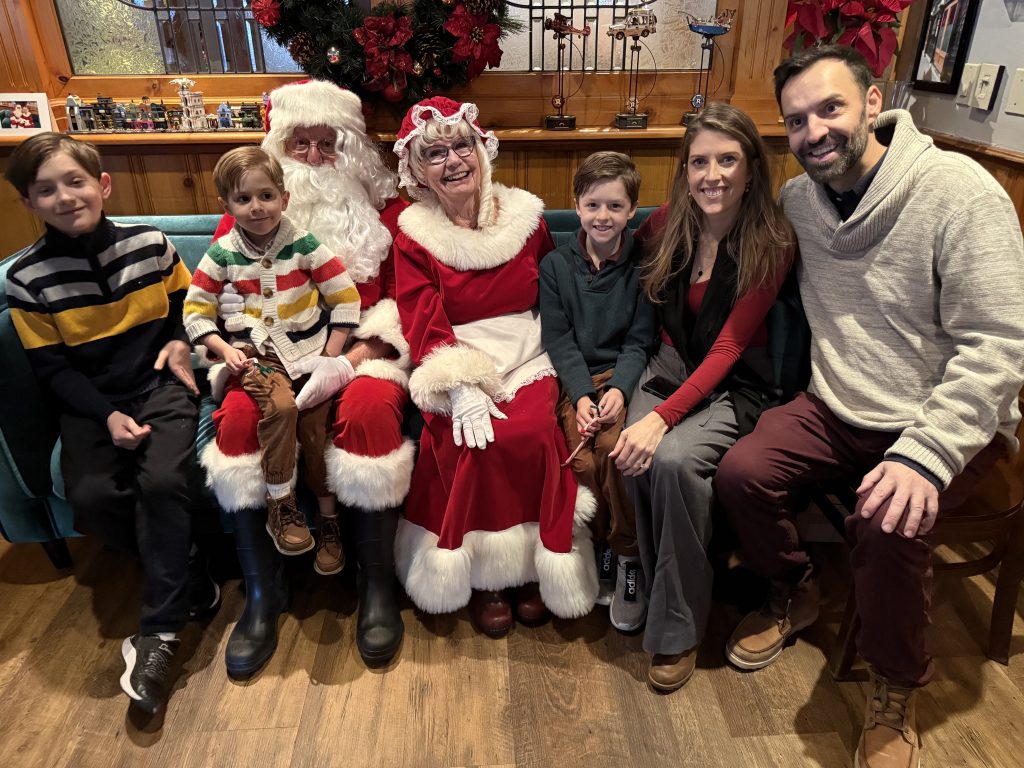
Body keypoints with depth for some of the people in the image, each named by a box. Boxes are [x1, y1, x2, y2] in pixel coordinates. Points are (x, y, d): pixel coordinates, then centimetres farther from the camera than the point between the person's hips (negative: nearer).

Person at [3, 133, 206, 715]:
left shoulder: (151, 245, -1)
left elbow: (190, 306, 15)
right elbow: (52, 368, 0)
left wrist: (181, 342, -6)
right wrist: (107, 415, -13)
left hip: (161, 385, -1)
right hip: (91, 401, 1)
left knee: (163, 481, -27)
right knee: (92, 499, -24)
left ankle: (159, 632, -15)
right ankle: (180, 566, 4)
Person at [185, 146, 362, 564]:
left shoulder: (303, 245, -1)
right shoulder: (222, 254, 2)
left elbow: (345, 298, 0)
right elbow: (195, 310, 6)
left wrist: (331, 353, -5)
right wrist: (224, 350, -9)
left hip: (309, 347, 0)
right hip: (256, 353, 0)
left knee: (317, 423, -15)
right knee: (280, 406, -29)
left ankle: (328, 516, 6)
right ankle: (280, 506, -12)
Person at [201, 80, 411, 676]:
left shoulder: (383, 208, 12)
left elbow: (403, 298, 4)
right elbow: (229, 295, 9)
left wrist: (365, 349, -13)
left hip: (365, 351, -1)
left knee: (370, 409, -35)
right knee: (239, 415, -30)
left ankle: (378, 586, -19)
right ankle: (263, 592, -14)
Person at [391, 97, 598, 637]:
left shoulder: (525, 215, 9)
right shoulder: (414, 237, 3)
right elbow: (425, 327, -6)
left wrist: (560, 365, -4)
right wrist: (461, 389, -22)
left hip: (527, 360, 2)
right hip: (455, 368, -1)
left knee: (529, 434, -27)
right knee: (472, 443, -28)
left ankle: (532, 568, -3)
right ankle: (481, 577, -4)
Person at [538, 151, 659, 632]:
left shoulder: (641, 266, 5)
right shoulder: (555, 266, 7)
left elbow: (640, 341, 1)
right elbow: (558, 340, 0)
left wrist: (618, 389, -17)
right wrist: (581, 396, -14)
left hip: (624, 375, -1)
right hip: (573, 379, 1)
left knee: (615, 445, -29)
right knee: (582, 460, -24)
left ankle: (628, 555, -7)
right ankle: (605, 546, 5)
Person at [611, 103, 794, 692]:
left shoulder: (772, 243, -11)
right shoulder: (668, 224, 1)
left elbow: (728, 347, -16)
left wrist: (662, 416, -28)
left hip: (736, 384, -3)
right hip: (670, 366, 3)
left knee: (674, 460, -32)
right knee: (632, 459, -28)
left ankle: (679, 629, -12)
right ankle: (644, 588, -5)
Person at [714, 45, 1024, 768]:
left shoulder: (957, 189, -17)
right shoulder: (797, 199, 0)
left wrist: (925, 454, -30)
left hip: (946, 421, -4)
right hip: (837, 410, 5)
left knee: (886, 523, -29)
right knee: (741, 473, -16)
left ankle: (899, 686, 2)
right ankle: (795, 593, 16)